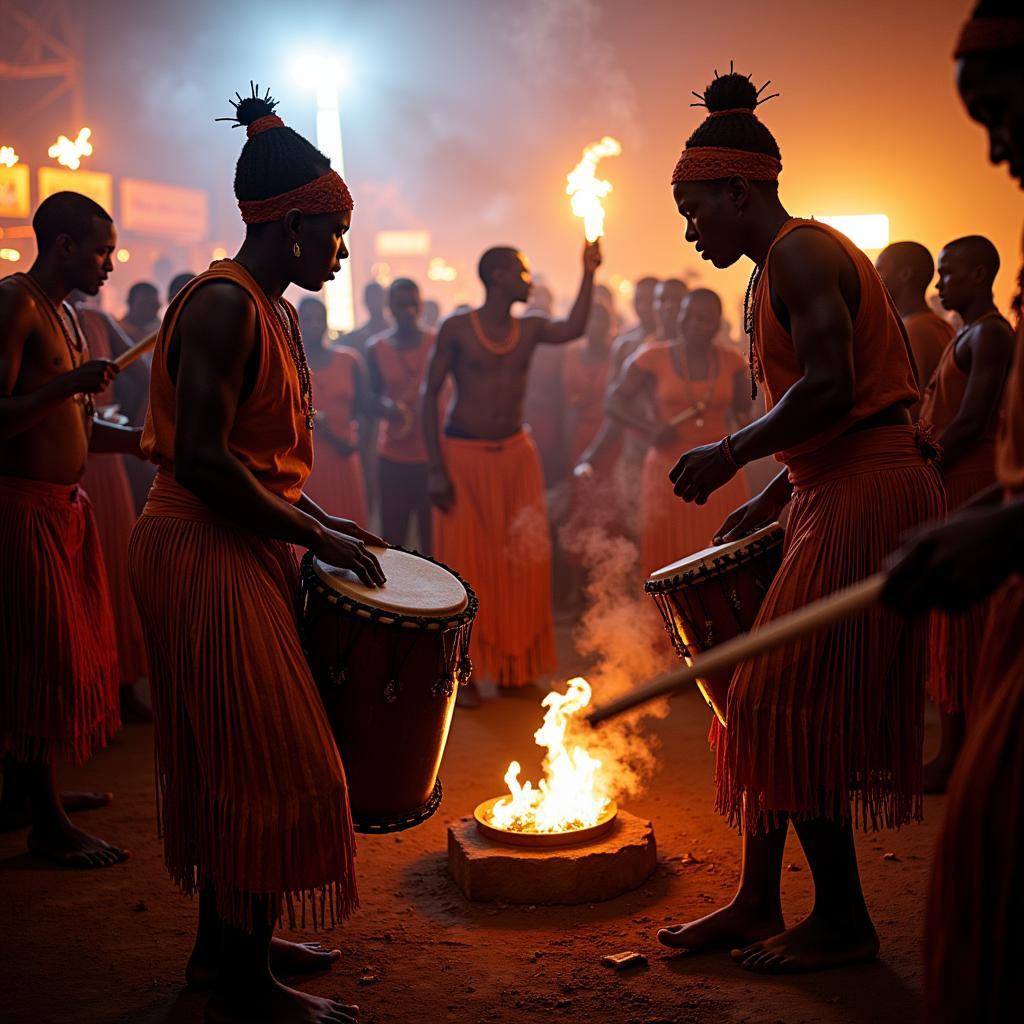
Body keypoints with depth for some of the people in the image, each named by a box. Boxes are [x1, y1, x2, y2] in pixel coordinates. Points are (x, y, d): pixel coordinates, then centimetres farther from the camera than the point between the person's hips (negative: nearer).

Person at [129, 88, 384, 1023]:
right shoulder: (223, 305, -17)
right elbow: (202, 459, -23)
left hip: (241, 553, 10)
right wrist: (313, 535, -17)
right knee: (265, 761, -5)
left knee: (228, 760, 17)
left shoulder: (276, 312, 15)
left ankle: (227, 941, 30)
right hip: (202, 555, -10)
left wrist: (319, 521, 9)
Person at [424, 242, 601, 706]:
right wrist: (436, 469, -13)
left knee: (521, 561, 4)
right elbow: (429, 394, -7)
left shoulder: (530, 328, 5)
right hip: (464, 457, -4)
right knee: (466, 561, 0)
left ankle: (512, 662, 17)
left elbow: (572, 329, -16)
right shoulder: (457, 329, -7)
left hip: (516, 454, 5)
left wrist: (588, 273, -20)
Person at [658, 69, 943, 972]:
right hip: (844, 496, 10)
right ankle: (758, 904, 21)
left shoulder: (800, 253, -11)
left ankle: (845, 922, 7)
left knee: (790, 705, -6)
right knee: (772, 701, 12)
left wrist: (731, 455, -13)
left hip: (868, 496, -10)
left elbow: (830, 388, -23)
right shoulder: (785, 267, 20)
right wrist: (770, 501, 18)